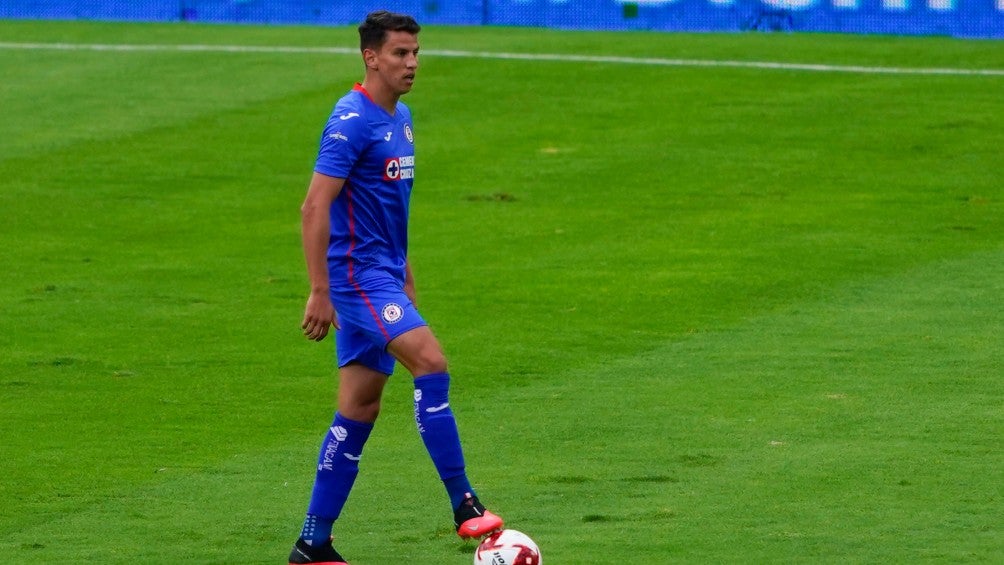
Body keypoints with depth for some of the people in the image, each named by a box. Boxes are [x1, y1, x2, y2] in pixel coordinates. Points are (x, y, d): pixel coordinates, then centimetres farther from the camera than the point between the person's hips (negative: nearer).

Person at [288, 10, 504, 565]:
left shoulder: (401, 118, 14)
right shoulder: (352, 120, -15)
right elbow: (315, 207, -19)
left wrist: (404, 272, 26)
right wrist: (319, 292, -21)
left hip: (382, 273, 9)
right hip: (357, 273, -9)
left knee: (359, 410, 7)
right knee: (431, 361, -21)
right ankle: (463, 505, -20)